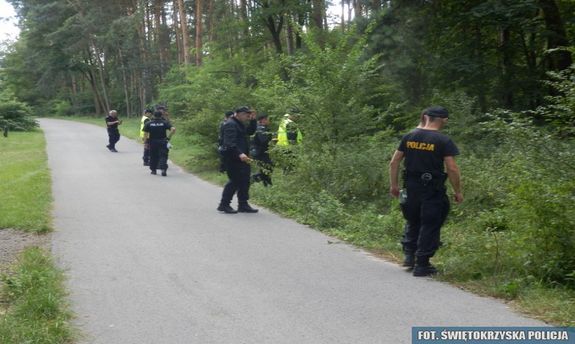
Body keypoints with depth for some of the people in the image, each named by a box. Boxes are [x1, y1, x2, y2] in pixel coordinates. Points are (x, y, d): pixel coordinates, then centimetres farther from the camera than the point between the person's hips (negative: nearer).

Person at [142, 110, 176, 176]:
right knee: (163, 156, -4)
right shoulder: (165, 123, -2)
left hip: (152, 142, 2)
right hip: (162, 142, -2)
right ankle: (163, 169, -22)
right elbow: (173, 129, -14)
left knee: (153, 157, 15)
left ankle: (153, 170, 21)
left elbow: (145, 134, -4)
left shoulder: (148, 124, 2)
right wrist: (168, 137, -6)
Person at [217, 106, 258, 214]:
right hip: (233, 158, -10)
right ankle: (224, 204, 1)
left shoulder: (240, 124, 19)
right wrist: (239, 154, -35)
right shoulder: (230, 124, -14)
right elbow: (230, 142, -25)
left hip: (241, 157, 10)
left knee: (244, 181, 10)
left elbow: (250, 131, 24)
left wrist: (253, 120, 10)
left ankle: (243, 205, 17)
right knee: (235, 181, -8)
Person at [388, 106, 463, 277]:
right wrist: (458, 192, -2)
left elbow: (394, 163, 5)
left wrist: (394, 185, 16)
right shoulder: (444, 141, -9)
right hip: (433, 191, -4)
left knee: (412, 222, 24)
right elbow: (452, 169, -13)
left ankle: (409, 255, 19)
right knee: (430, 226, 6)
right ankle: (421, 265, 8)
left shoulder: (409, 137, 3)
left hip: (411, 188, 4)